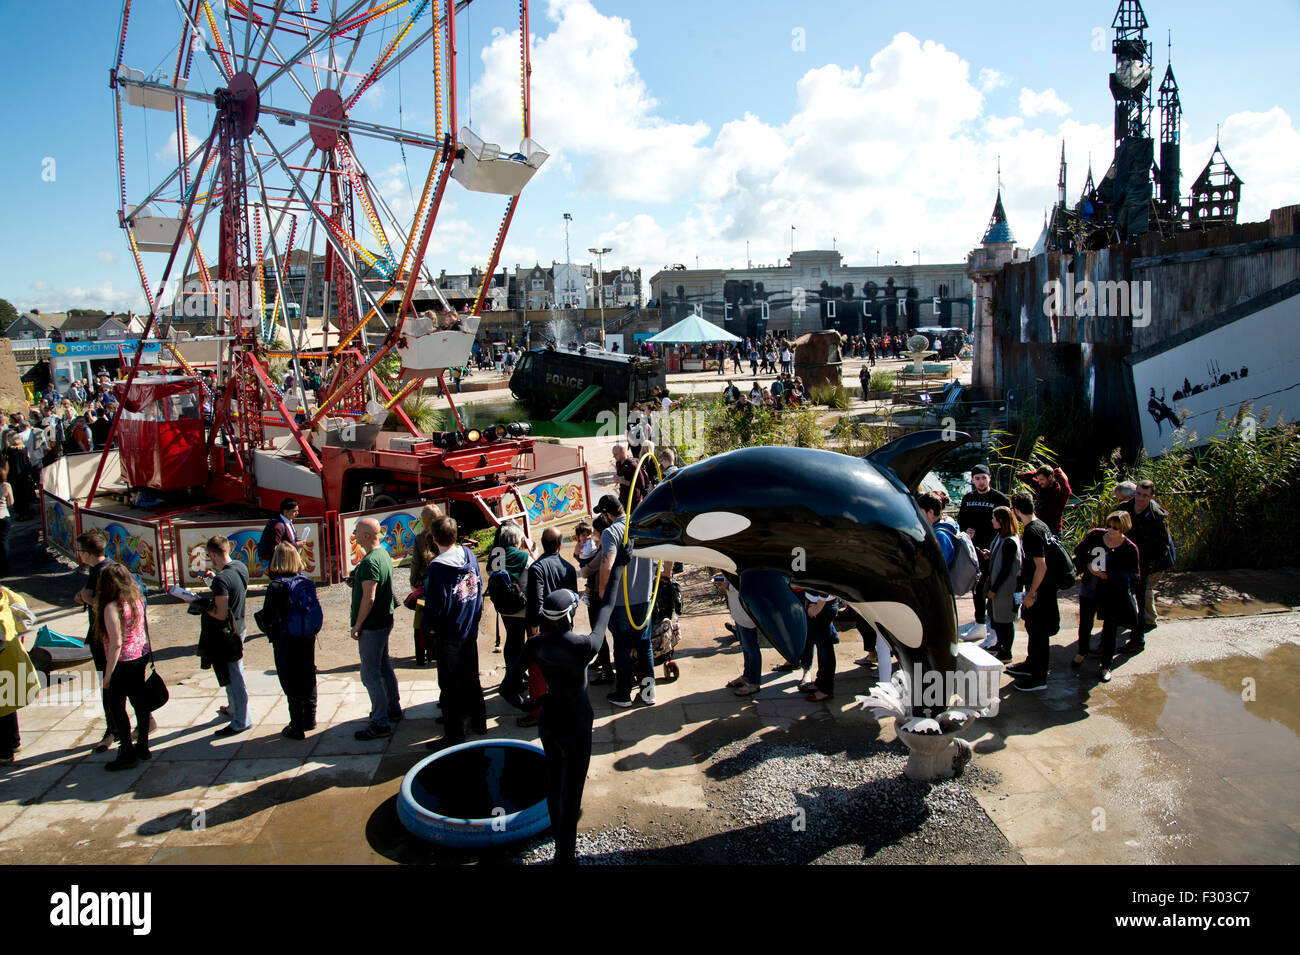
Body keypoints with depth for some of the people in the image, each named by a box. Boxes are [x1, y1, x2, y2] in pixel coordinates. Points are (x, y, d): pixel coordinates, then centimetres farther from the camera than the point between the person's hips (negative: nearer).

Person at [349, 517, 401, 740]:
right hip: (384, 620, 10)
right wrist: (357, 581, 7)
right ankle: (393, 709, 34)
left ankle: (380, 723, 0)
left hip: (372, 625, -10)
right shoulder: (383, 554, 9)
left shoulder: (370, 561, -23)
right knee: (384, 667, 21)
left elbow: (369, 598, -25)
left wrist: (357, 624, -17)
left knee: (370, 674, -4)